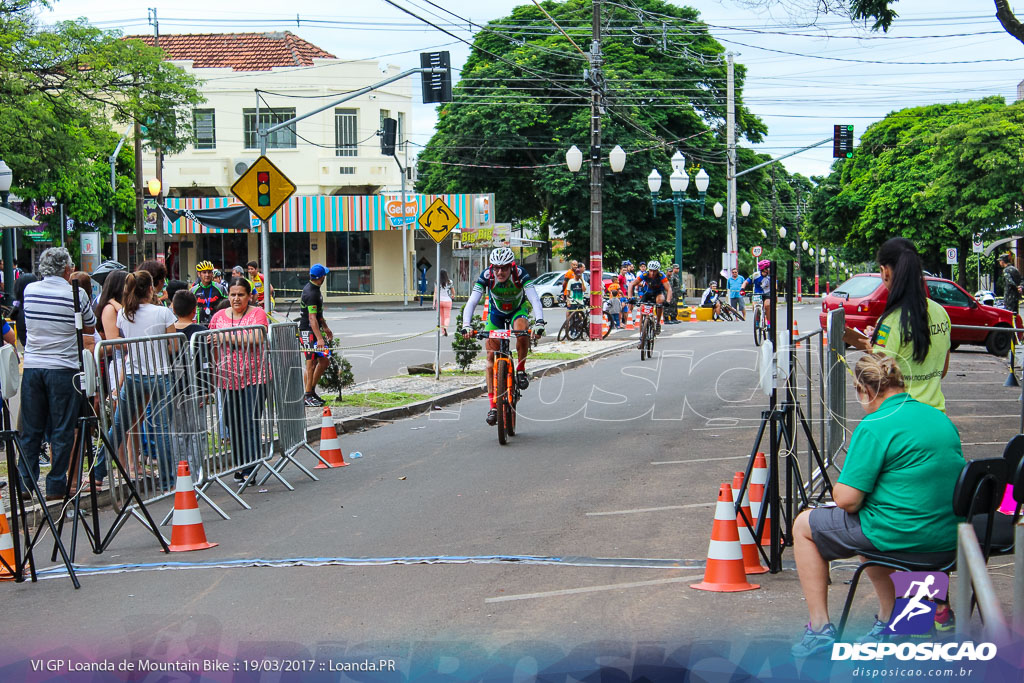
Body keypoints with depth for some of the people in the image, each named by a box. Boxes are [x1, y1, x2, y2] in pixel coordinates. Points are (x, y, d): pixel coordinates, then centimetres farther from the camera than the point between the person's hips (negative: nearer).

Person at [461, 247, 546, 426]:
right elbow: (472, 302, -34)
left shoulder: (520, 275, -31)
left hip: (518, 310, -2)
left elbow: (535, 299, -41)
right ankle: (493, 405, -5)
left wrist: (539, 322, -57)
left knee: (521, 331, -36)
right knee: (491, 354, -9)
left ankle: (521, 369, -9)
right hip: (496, 312, 2)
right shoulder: (486, 276, -28)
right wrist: (467, 325, -50)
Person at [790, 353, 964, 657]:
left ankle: (820, 628, 12)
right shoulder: (940, 417, 10)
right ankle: (889, 619, 30)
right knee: (869, 523, 35)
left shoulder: (875, 427, -15)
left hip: (901, 534, -8)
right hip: (949, 537, 8)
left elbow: (847, 499, -18)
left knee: (804, 525, 13)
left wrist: (839, 486, 6)